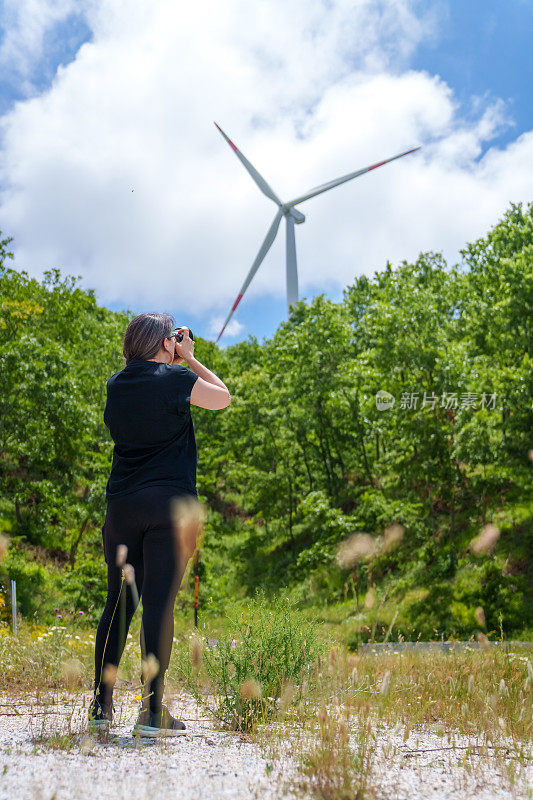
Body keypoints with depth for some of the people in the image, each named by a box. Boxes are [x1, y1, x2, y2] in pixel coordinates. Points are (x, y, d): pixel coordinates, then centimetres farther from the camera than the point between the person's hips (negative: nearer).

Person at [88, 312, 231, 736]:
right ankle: (152, 713, -6)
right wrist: (190, 358, 17)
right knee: (159, 603, -6)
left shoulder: (117, 384, 10)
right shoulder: (176, 378, -5)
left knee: (118, 603, 12)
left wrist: (178, 361, 27)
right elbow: (223, 397, 10)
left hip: (122, 505, 5)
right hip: (170, 503, -5)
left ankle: (101, 706, 14)